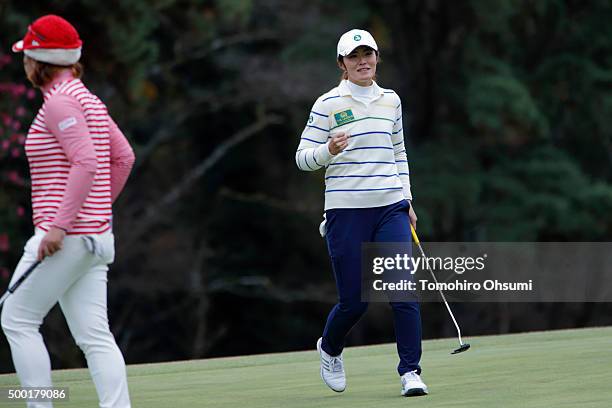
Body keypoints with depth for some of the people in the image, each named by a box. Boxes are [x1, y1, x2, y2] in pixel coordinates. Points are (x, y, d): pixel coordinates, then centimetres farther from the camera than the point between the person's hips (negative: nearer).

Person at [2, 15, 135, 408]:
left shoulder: (59, 102, -12)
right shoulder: (86, 98, 16)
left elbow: (86, 162, -23)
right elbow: (124, 157, 19)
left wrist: (60, 225, -24)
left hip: (68, 237, -9)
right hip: (98, 236, 9)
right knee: (95, 336, 5)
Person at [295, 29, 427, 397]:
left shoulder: (391, 100, 12)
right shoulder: (328, 104, -1)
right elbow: (303, 157, 0)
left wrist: (407, 200, 16)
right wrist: (328, 151, -21)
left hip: (391, 207, 3)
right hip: (346, 211, -3)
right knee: (355, 300, 0)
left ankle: (411, 372, -7)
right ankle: (329, 349, 32)